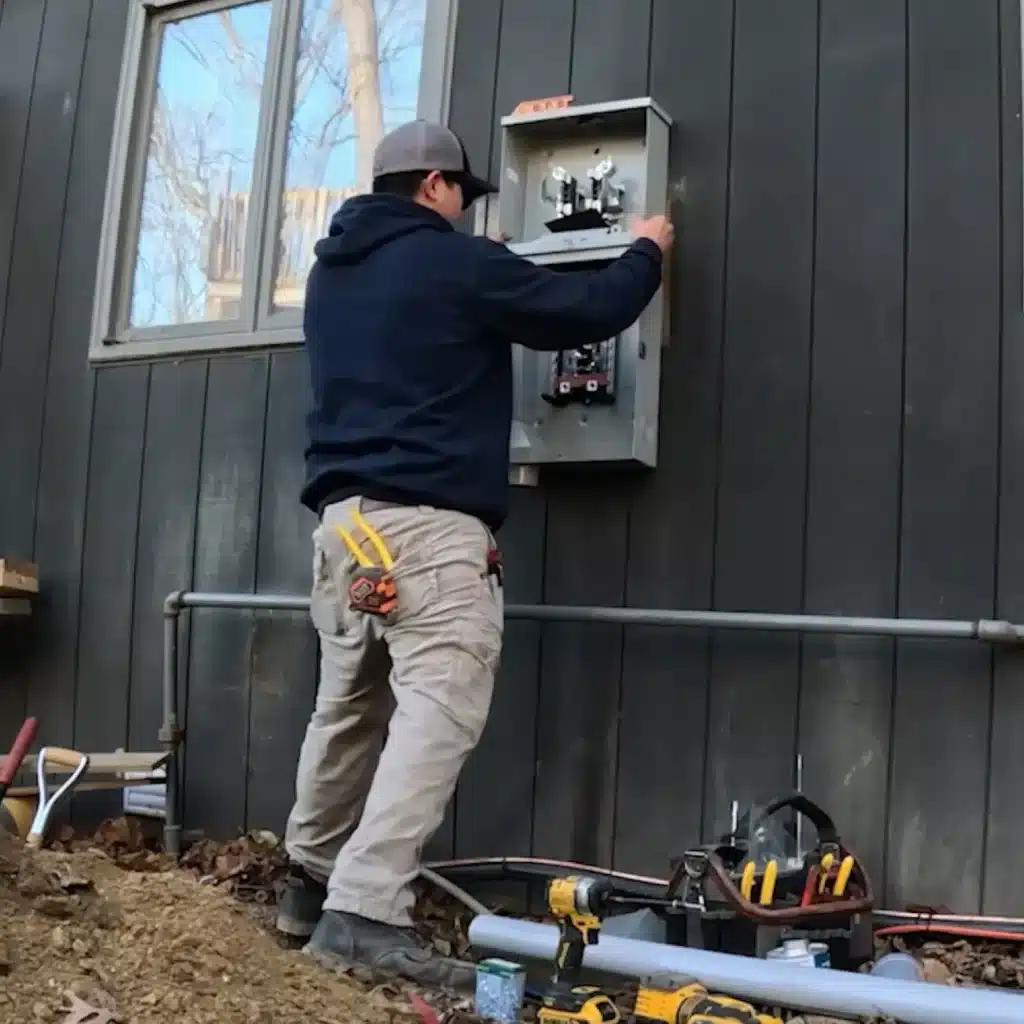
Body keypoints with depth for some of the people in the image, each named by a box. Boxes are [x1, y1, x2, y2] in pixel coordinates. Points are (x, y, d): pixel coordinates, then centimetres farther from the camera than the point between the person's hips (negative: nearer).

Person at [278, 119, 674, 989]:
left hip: (344, 517, 8)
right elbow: (587, 313, 1)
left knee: (348, 708, 15)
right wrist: (647, 252, 20)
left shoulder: (331, 272, 18)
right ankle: (365, 913, -16)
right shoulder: (456, 263, -4)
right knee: (438, 712, -10)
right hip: (430, 524, -8)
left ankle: (314, 884, 26)